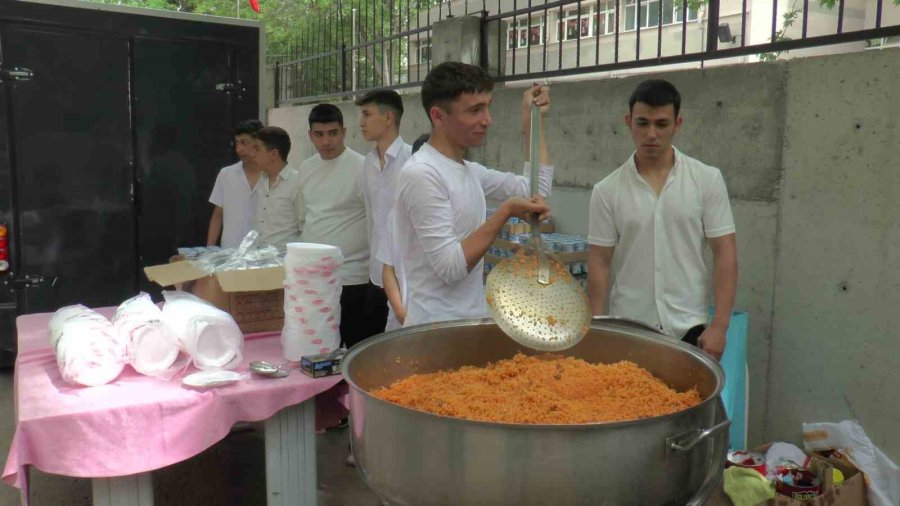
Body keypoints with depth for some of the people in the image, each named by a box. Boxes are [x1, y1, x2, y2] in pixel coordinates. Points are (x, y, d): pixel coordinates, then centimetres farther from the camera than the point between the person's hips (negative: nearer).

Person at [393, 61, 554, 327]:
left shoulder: (469, 170, 8)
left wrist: (532, 119, 15)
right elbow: (451, 267, -24)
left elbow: (536, 189, 17)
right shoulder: (421, 173, -20)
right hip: (438, 329, -9)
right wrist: (506, 211, -21)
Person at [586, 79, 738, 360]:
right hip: (627, 330, 1)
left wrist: (719, 325, -9)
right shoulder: (607, 191, -2)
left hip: (688, 329, 0)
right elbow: (600, 262, 0)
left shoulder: (707, 180, -2)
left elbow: (724, 253, -3)